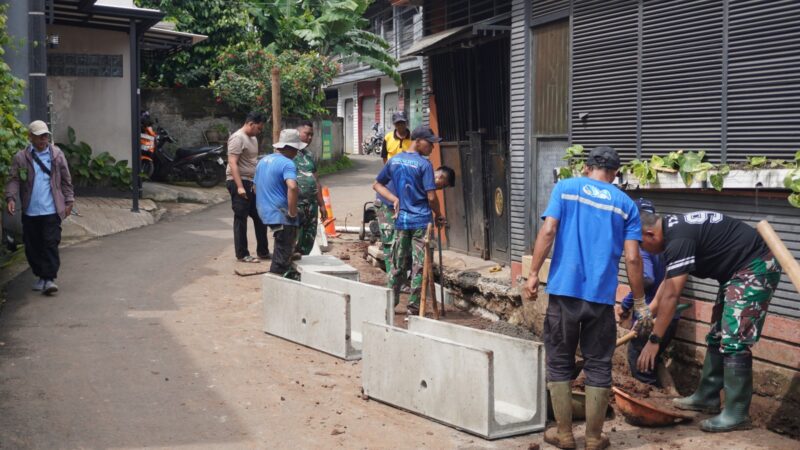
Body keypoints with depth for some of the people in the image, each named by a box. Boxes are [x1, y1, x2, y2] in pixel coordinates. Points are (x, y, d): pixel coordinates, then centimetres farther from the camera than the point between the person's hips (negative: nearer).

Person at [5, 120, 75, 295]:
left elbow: (66, 180, 8)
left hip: (51, 210, -2)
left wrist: (69, 200, 5)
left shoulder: (57, 155, 4)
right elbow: (13, 179, 1)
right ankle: (40, 276, 23)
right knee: (32, 246, 9)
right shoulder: (20, 157, 3)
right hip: (30, 211, 2)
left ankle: (49, 278, -5)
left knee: (51, 244, -7)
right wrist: (10, 197, -14)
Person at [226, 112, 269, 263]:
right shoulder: (237, 138, -13)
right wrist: (239, 186, -25)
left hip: (251, 184, 9)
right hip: (239, 182, -9)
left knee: (260, 217, 11)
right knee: (241, 219, -2)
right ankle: (242, 255, 4)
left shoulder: (253, 139, 16)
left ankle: (263, 251, 19)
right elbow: (232, 163, -20)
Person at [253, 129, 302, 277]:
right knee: (282, 255, -2)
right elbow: (292, 187, -33)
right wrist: (292, 213, -23)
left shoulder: (263, 160, 13)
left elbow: (256, 187, 24)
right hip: (280, 214, -9)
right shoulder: (287, 163, -16)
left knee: (281, 250, 22)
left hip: (265, 211, 9)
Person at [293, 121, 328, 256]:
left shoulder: (309, 155, 18)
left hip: (311, 205, 8)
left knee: (308, 242, 11)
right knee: (294, 243, -9)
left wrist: (321, 205, 21)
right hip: (296, 205, -8)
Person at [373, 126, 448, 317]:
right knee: (419, 266, 2)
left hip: (401, 219, 6)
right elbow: (431, 197, -15)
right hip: (421, 221, -6)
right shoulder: (424, 164, -13)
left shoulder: (394, 160, 6)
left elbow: (377, 185, 14)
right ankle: (413, 308, 4)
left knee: (398, 265, 15)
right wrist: (439, 215, 1)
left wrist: (394, 199, 6)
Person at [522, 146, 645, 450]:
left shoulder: (565, 188, 6)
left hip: (564, 290, 0)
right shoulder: (625, 204, 8)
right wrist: (640, 301, 9)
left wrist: (533, 274, -5)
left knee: (559, 364, 11)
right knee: (598, 367, 10)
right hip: (601, 296, 1)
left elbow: (548, 231, -7)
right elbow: (632, 258, 1)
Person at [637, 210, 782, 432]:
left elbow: (670, 295, -24)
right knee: (717, 335, 14)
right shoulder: (674, 227, 7)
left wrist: (654, 340, -19)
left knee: (733, 340, -13)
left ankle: (737, 414, -7)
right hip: (739, 271, 11)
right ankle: (707, 397, 23)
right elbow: (669, 280, 20)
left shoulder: (679, 238, -24)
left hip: (757, 267, -11)